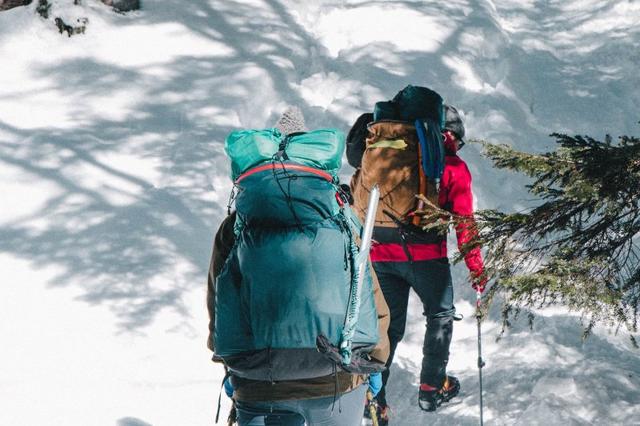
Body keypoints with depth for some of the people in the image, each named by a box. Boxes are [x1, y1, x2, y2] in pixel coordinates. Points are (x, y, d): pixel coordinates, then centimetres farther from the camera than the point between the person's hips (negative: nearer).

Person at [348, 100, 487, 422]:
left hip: (380, 253, 4)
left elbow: (360, 203, 13)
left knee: (389, 325, 13)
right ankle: (432, 387, 20)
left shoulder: (387, 155, 13)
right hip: (425, 254, -4)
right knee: (440, 315, 19)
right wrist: (476, 268, 4)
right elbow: (464, 222, -2)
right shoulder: (453, 166, 0)